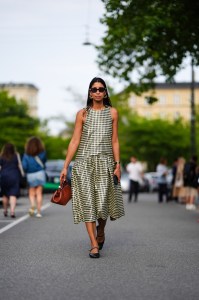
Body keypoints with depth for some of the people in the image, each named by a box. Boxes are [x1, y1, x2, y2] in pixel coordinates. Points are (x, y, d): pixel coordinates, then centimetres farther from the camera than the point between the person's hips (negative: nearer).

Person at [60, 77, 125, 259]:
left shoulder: (112, 113, 6)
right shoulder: (83, 114, 4)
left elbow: (114, 141, 6)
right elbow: (75, 141, 2)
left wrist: (117, 165, -1)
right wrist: (65, 167, -2)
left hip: (104, 162, 0)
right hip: (84, 162, 0)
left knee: (103, 201, -2)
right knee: (87, 202, -5)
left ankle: (101, 232, 29)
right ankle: (94, 245, -2)